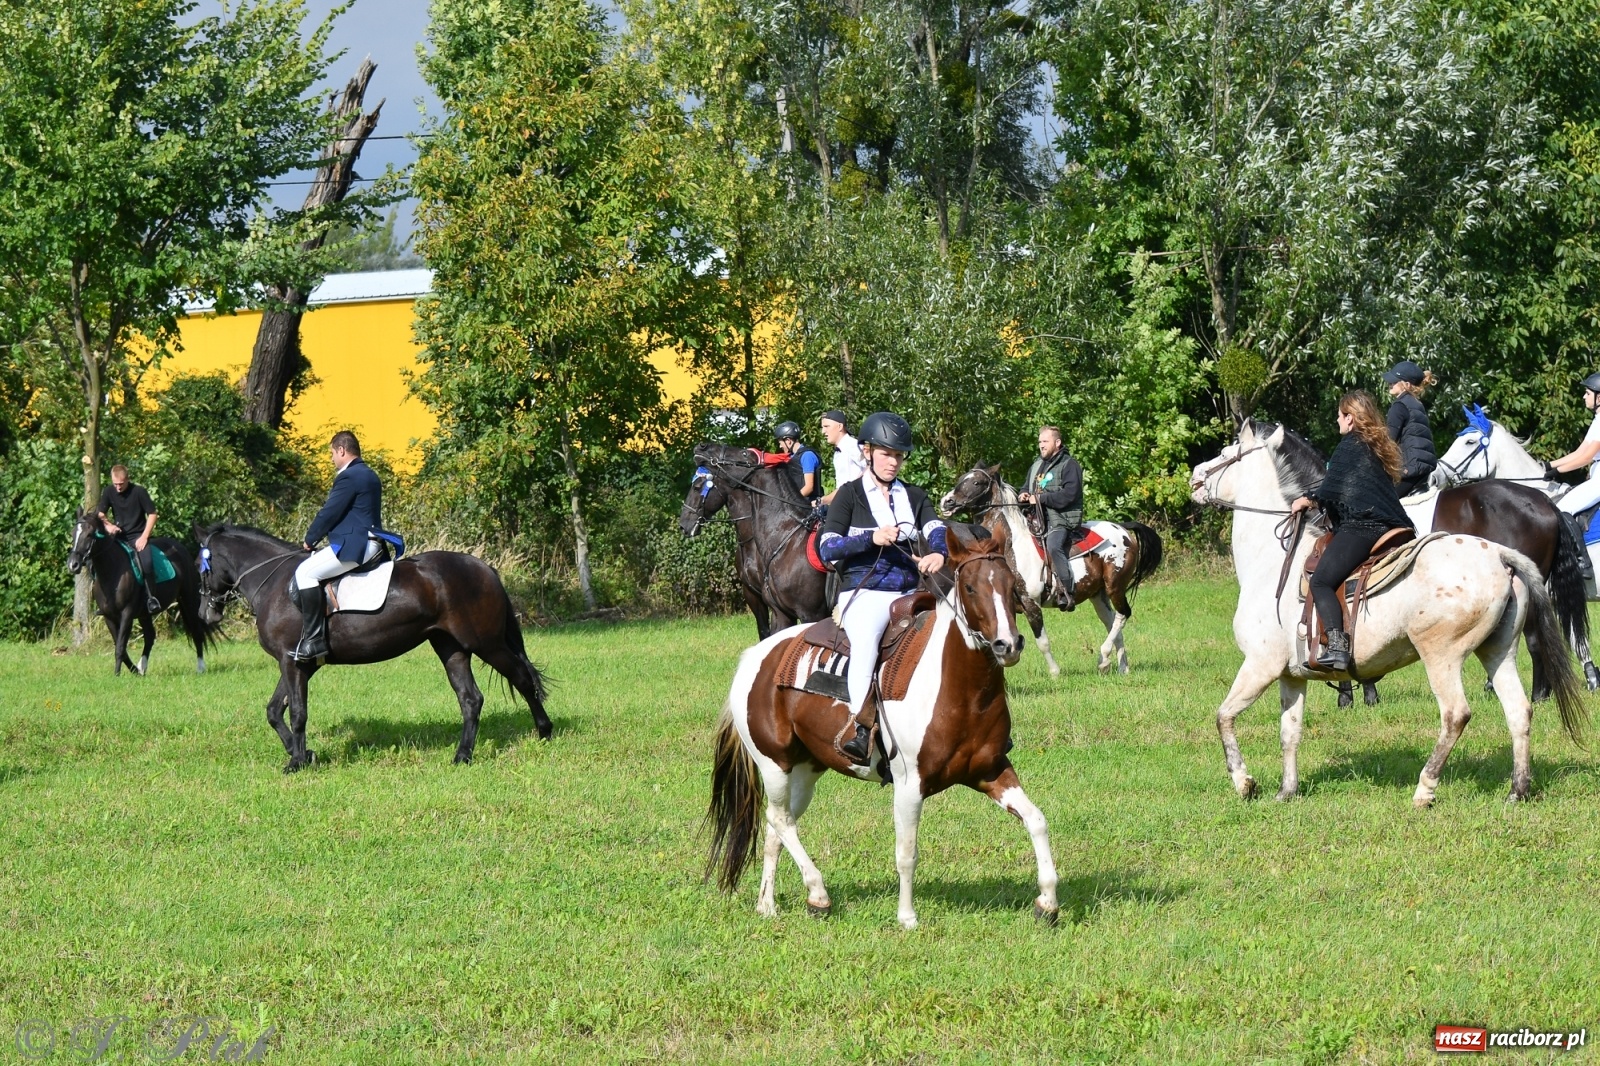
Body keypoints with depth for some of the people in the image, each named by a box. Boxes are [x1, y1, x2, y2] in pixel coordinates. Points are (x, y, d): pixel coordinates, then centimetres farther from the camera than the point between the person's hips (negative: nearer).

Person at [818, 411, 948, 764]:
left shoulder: (914, 497, 17)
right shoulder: (850, 495, 5)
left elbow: (937, 530, -3)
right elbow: (827, 548, -5)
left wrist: (939, 553, -26)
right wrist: (872, 539, -19)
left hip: (908, 595, 6)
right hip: (864, 593, -5)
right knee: (866, 638, -37)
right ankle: (859, 726, -42)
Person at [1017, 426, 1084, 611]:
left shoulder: (1069, 465, -5)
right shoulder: (1037, 465, 20)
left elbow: (1069, 495, -17)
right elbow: (1027, 486, 30)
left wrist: (1040, 498, -18)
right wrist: (1024, 495, 5)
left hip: (1061, 520, -9)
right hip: (1038, 520, 9)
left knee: (1053, 545, -33)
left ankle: (1066, 593, -36)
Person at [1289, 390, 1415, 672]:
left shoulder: (1351, 443, -1)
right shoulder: (1378, 446, 26)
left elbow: (1332, 488, -8)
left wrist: (1307, 500, 7)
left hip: (1361, 525, -10)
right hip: (1391, 525, 10)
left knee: (1321, 582, -15)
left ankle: (1337, 646, -32)